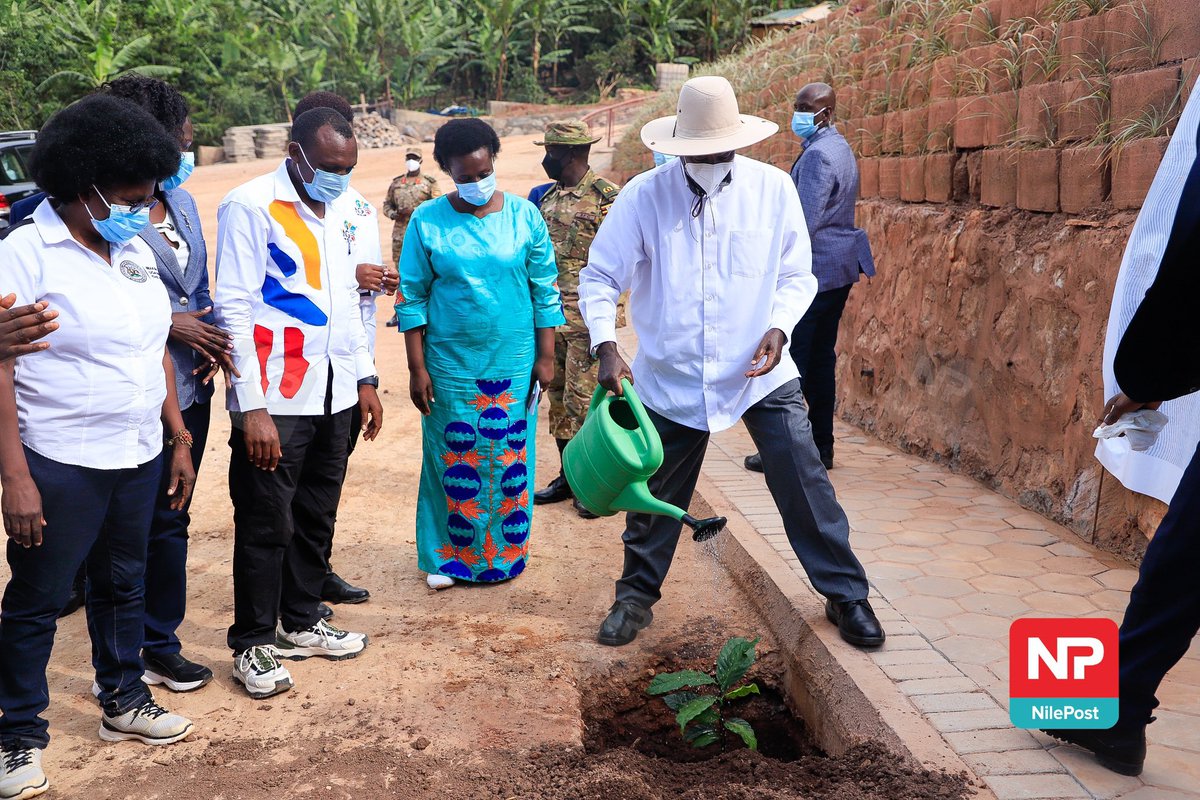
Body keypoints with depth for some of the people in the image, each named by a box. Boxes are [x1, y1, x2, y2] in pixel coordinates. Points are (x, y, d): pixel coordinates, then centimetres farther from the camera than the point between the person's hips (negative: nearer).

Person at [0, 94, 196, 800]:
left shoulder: (135, 251, 8)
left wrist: (179, 439, 13)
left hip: (140, 458, 6)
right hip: (62, 468, -6)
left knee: (123, 584, 18)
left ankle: (123, 701, 35)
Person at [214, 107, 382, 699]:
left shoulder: (343, 210, 11)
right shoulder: (251, 206, -10)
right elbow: (234, 309, -14)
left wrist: (364, 378, 15)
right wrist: (253, 408, -17)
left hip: (333, 394, 7)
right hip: (275, 400, -6)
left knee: (317, 517, 15)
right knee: (266, 526, 2)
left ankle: (300, 624, 30)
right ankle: (252, 645, 16)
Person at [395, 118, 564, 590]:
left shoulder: (524, 216, -2)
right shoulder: (427, 221, -4)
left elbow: (545, 291, 3)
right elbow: (411, 298, -1)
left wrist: (545, 357, 1)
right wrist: (416, 369, -4)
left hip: (513, 362, 1)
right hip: (450, 365, 0)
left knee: (510, 457, 8)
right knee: (453, 460, 7)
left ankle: (505, 552, 26)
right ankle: (447, 556, 23)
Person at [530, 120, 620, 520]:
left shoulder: (607, 197, -10)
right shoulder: (549, 198, 14)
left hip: (586, 318, -8)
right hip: (551, 316, 8)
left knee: (582, 400, -7)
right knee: (558, 397, 12)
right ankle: (569, 476, 23)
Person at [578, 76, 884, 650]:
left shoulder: (773, 188, -5)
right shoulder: (644, 197, -9)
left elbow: (797, 275, 2)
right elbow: (598, 276, -4)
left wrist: (778, 328, -16)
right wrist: (605, 348, -19)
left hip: (761, 371, 0)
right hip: (673, 377, 0)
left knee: (806, 487, -2)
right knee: (656, 496, 12)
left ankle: (846, 595, 16)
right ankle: (636, 595, 34)